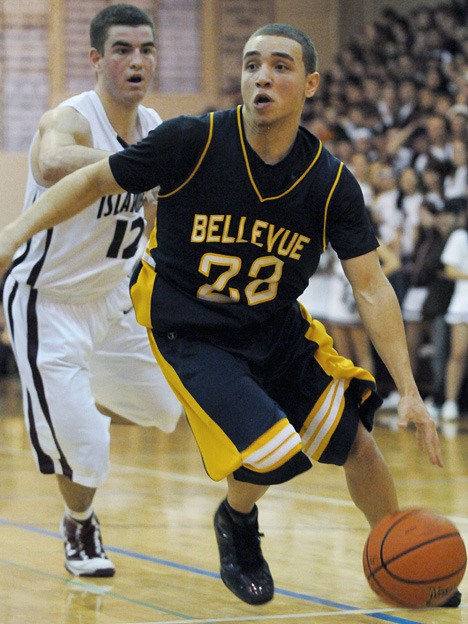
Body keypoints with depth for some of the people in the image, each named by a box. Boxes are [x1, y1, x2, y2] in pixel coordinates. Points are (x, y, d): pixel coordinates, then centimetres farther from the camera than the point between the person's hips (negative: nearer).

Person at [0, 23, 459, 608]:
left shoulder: (331, 182, -12)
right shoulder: (193, 141, -20)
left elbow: (371, 287, -10)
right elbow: (96, 179, -6)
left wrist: (409, 393, -15)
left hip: (277, 327, 4)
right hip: (189, 333, -4)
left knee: (356, 442, 3)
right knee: (277, 451, -21)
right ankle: (236, 523, 14)